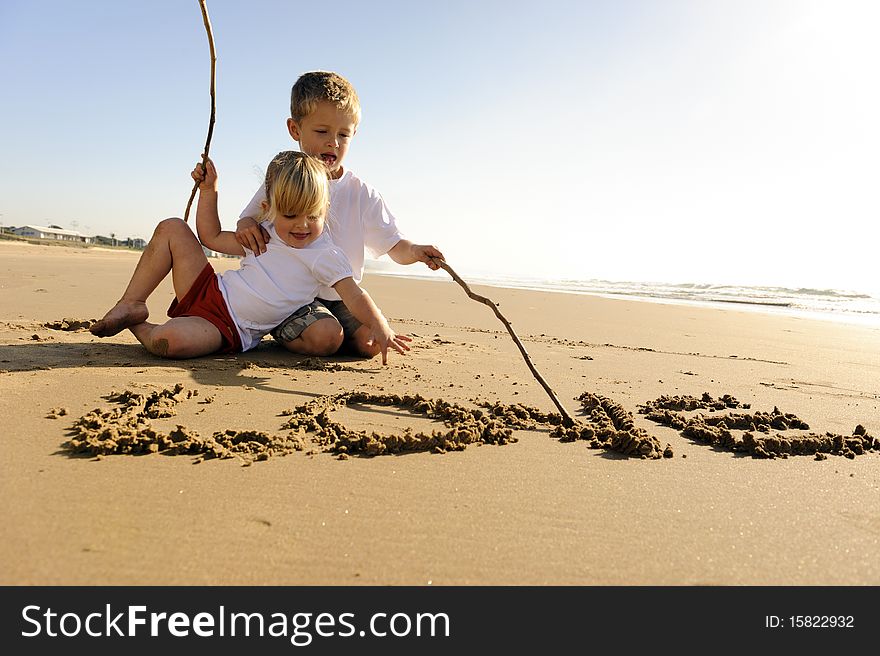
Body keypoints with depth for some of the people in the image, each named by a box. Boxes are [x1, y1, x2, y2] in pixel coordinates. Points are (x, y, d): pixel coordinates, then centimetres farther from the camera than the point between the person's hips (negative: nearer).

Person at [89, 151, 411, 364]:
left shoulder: (324, 256, -13)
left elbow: (354, 296, -25)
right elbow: (212, 237, 19)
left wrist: (380, 328, -42)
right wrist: (208, 189, 13)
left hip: (229, 330, -6)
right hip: (209, 291, 6)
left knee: (169, 339, -35)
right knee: (171, 228, 0)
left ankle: (139, 328, 3)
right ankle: (131, 306, 2)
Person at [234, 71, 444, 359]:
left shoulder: (361, 193, 4)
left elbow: (393, 244, 1)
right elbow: (249, 219, 12)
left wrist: (413, 251, -23)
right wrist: (247, 226, -14)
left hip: (340, 296, 3)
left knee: (372, 341, -17)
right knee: (325, 336, -28)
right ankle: (281, 331, 4)